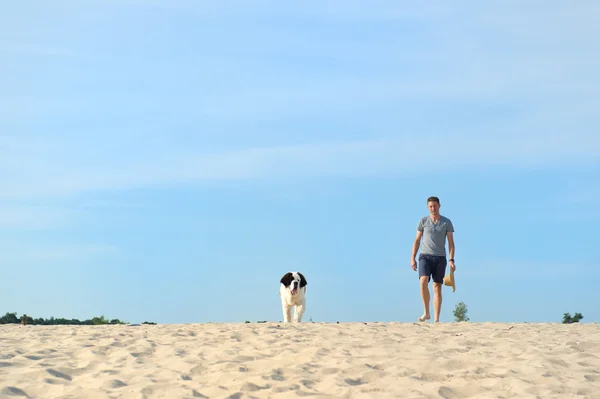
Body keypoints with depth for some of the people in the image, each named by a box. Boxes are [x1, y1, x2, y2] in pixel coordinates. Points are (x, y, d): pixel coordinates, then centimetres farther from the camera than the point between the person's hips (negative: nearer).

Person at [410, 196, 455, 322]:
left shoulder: (447, 222, 5)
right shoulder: (423, 221, 6)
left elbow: (451, 242, 4)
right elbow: (417, 240, 9)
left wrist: (451, 260, -7)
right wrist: (413, 258, 2)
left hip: (440, 258, 1)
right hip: (425, 256, -1)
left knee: (437, 288, 0)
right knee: (423, 281, -22)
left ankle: (436, 319, 1)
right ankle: (426, 313, -12)